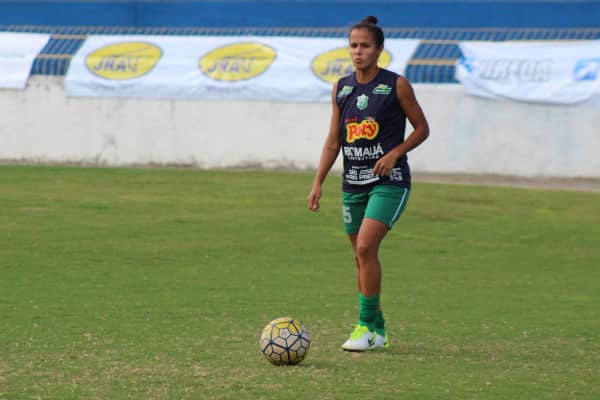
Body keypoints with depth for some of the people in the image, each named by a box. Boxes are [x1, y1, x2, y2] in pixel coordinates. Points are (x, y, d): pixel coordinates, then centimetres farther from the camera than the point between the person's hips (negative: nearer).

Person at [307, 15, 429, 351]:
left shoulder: (396, 85, -6)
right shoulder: (341, 88, 7)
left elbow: (422, 128, 1)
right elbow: (333, 141, 12)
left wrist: (395, 153, -14)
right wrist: (318, 182, 5)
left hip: (389, 181, -6)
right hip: (353, 183, 6)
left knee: (366, 248, -20)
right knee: (362, 257, 8)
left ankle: (366, 326, -14)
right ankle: (377, 330, 20)